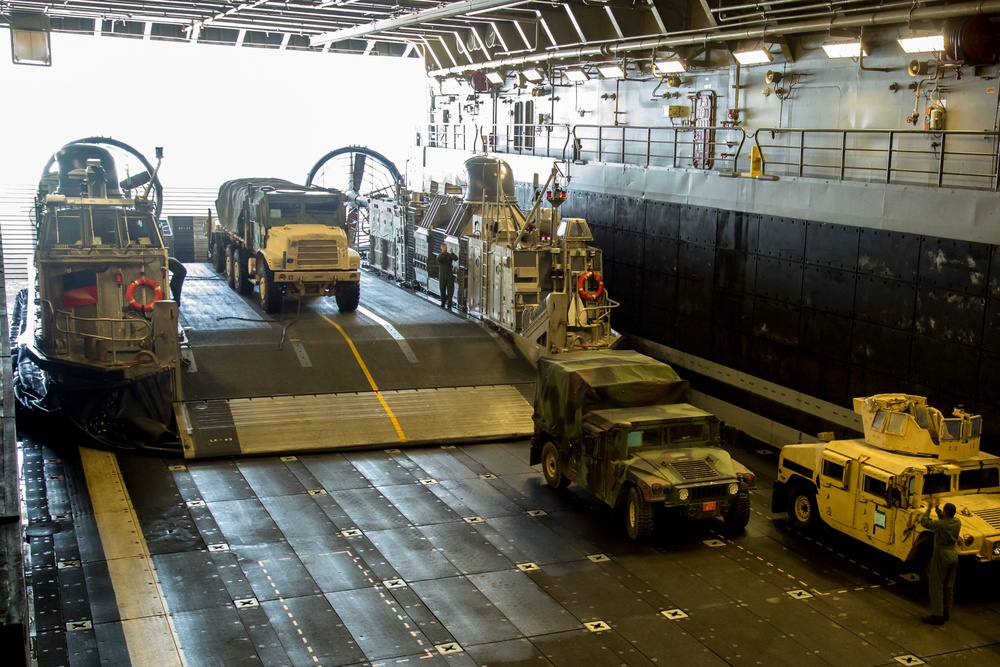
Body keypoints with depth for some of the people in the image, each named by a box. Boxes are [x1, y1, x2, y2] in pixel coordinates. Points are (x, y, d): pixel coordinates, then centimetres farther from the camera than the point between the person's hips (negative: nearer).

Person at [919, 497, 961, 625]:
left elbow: (924, 522, -12)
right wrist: (936, 508, 12)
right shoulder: (957, 522, -3)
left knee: (936, 586, 0)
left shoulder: (940, 524, -23)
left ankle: (937, 615, 0)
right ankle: (946, 613, 25)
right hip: (953, 555, 7)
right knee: (948, 586, 17)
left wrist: (929, 508, -3)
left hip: (941, 556, -7)